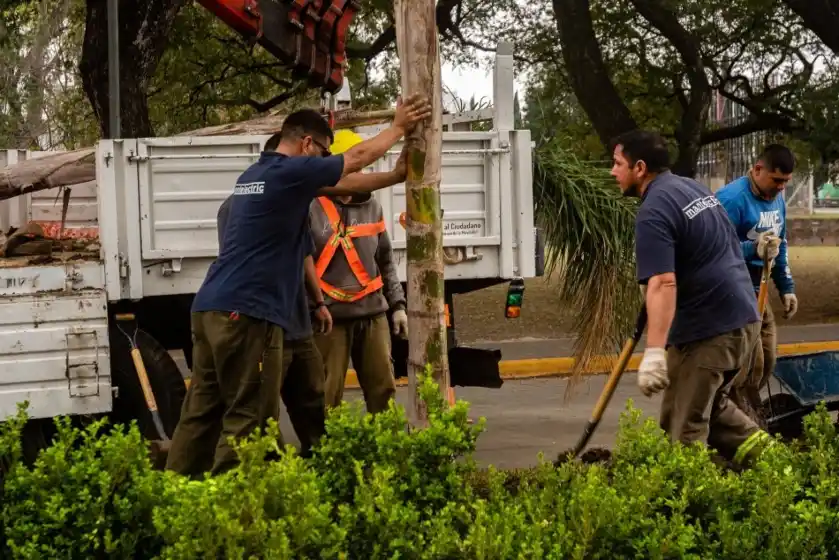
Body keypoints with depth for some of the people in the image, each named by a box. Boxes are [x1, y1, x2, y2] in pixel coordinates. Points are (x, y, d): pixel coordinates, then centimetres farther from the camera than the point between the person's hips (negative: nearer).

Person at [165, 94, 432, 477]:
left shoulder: (257, 174, 21)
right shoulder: (289, 172, -7)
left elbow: (339, 184, 30)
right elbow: (357, 158, 7)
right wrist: (398, 128, 22)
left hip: (211, 307, 9)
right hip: (246, 312, -9)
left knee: (201, 413, 10)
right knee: (249, 419, -6)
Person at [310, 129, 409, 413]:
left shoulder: (371, 207, 11)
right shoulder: (312, 207, -5)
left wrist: (397, 304, 14)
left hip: (372, 312, 5)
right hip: (329, 314, -5)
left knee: (383, 389, 8)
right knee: (326, 395, -1)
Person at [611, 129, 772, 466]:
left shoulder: (653, 213, -16)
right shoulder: (692, 187, 15)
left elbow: (663, 284, -28)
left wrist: (654, 352, -35)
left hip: (706, 328, -10)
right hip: (744, 316, 10)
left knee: (682, 427, -2)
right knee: (710, 403, 25)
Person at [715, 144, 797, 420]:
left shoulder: (777, 199, 9)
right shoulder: (731, 199, -20)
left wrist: (786, 288, 18)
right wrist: (755, 249, -35)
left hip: (757, 291, 9)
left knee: (767, 359, 13)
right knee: (751, 363, -9)